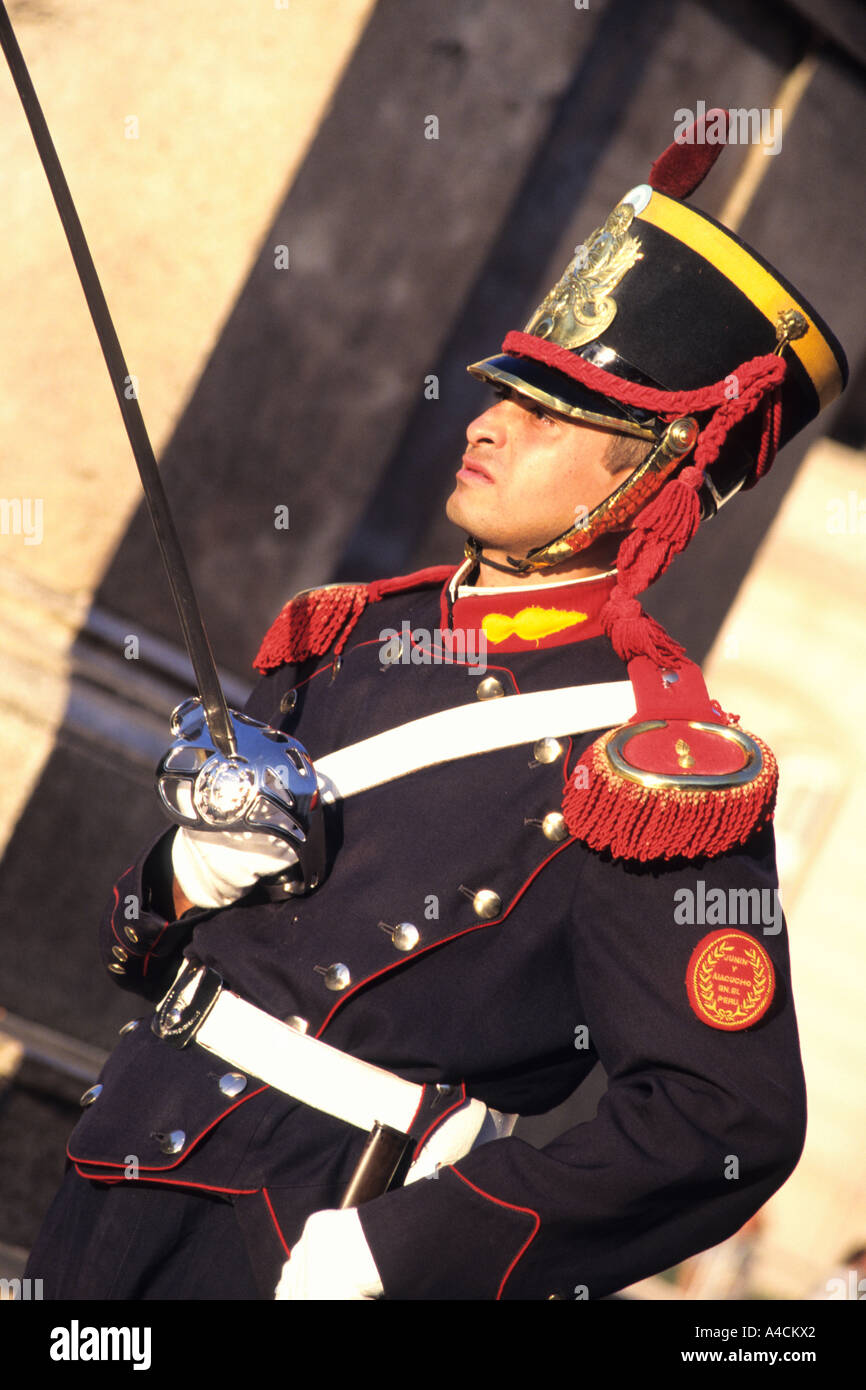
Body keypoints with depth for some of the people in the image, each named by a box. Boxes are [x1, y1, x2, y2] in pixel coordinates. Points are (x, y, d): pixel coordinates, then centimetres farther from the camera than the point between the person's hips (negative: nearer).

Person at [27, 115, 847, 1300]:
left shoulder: (656, 755, -12)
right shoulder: (355, 631, 8)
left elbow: (732, 1122, -16)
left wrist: (401, 1251, -18)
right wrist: (186, 878, -8)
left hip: (306, 1238, -6)